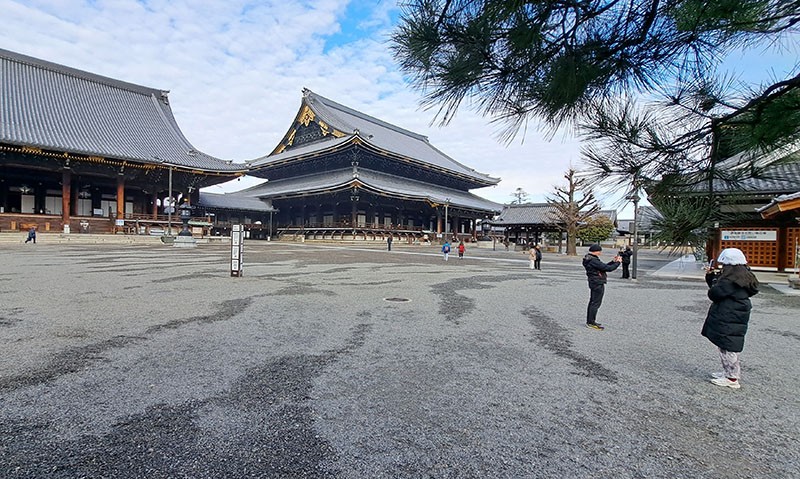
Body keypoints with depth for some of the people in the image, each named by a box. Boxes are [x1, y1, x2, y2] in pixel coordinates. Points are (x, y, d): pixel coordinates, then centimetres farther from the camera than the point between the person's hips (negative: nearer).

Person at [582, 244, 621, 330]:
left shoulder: (590, 259, 11)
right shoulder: (593, 261, -22)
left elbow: (604, 266, 17)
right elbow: (608, 268, -22)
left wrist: (613, 261, 9)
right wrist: (618, 262, -8)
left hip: (594, 283, 11)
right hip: (598, 283, -11)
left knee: (592, 302, 17)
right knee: (596, 303, -4)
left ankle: (589, 321, 26)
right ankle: (591, 323, 1)